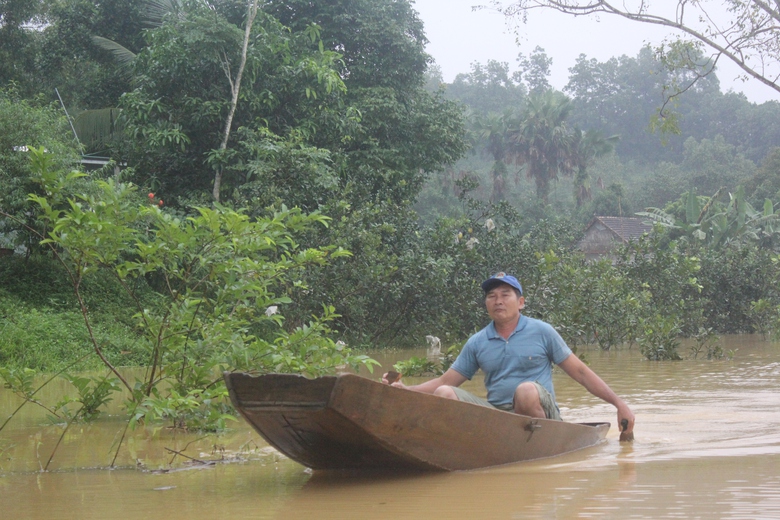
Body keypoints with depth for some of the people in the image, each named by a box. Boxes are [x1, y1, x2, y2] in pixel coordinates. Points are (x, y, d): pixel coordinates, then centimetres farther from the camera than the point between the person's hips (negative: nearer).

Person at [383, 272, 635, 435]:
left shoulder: (541, 332, 5)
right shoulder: (477, 343, 13)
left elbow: (580, 371, 6)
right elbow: (445, 381, 15)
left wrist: (619, 403, 0)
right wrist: (404, 389, -2)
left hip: (539, 414, -3)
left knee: (527, 391, -36)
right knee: (443, 394, -16)